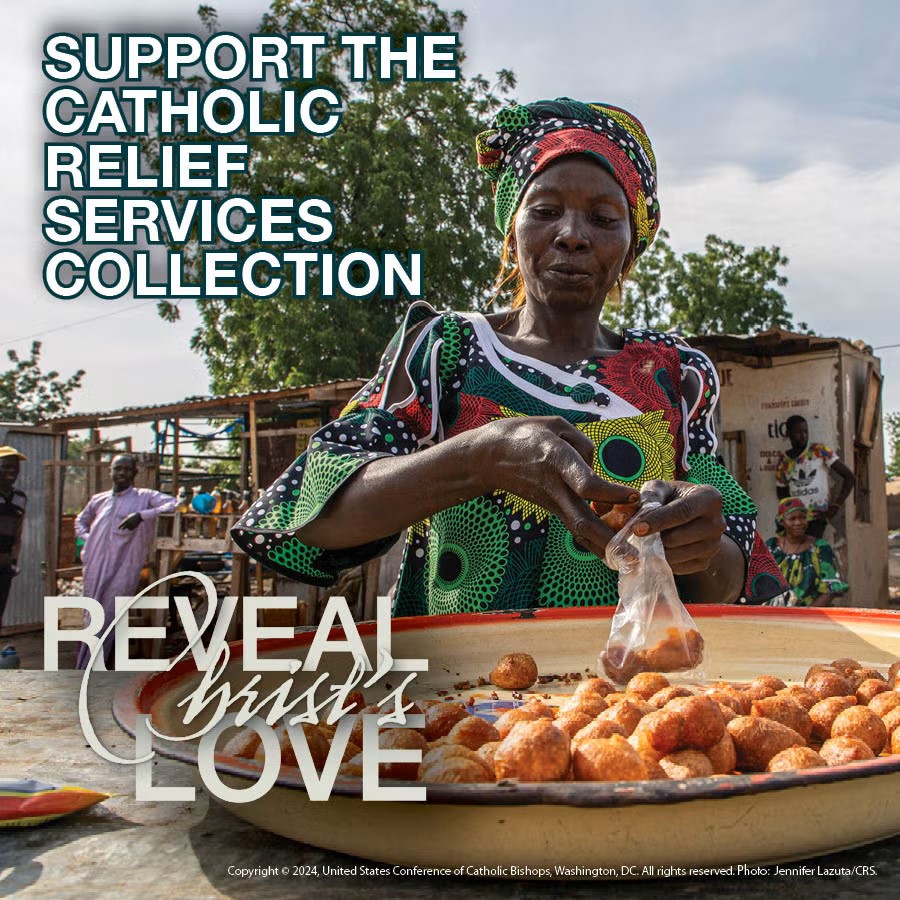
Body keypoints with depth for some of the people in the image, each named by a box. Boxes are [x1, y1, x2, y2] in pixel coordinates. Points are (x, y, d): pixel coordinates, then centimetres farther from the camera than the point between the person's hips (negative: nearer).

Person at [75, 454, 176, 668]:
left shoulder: (144, 497, 2)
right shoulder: (98, 500, 16)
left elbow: (174, 504, -14)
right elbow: (81, 520, 34)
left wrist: (142, 515, -22)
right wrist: (86, 538, 13)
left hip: (123, 572, -4)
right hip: (95, 570, 5)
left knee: (107, 624, -7)